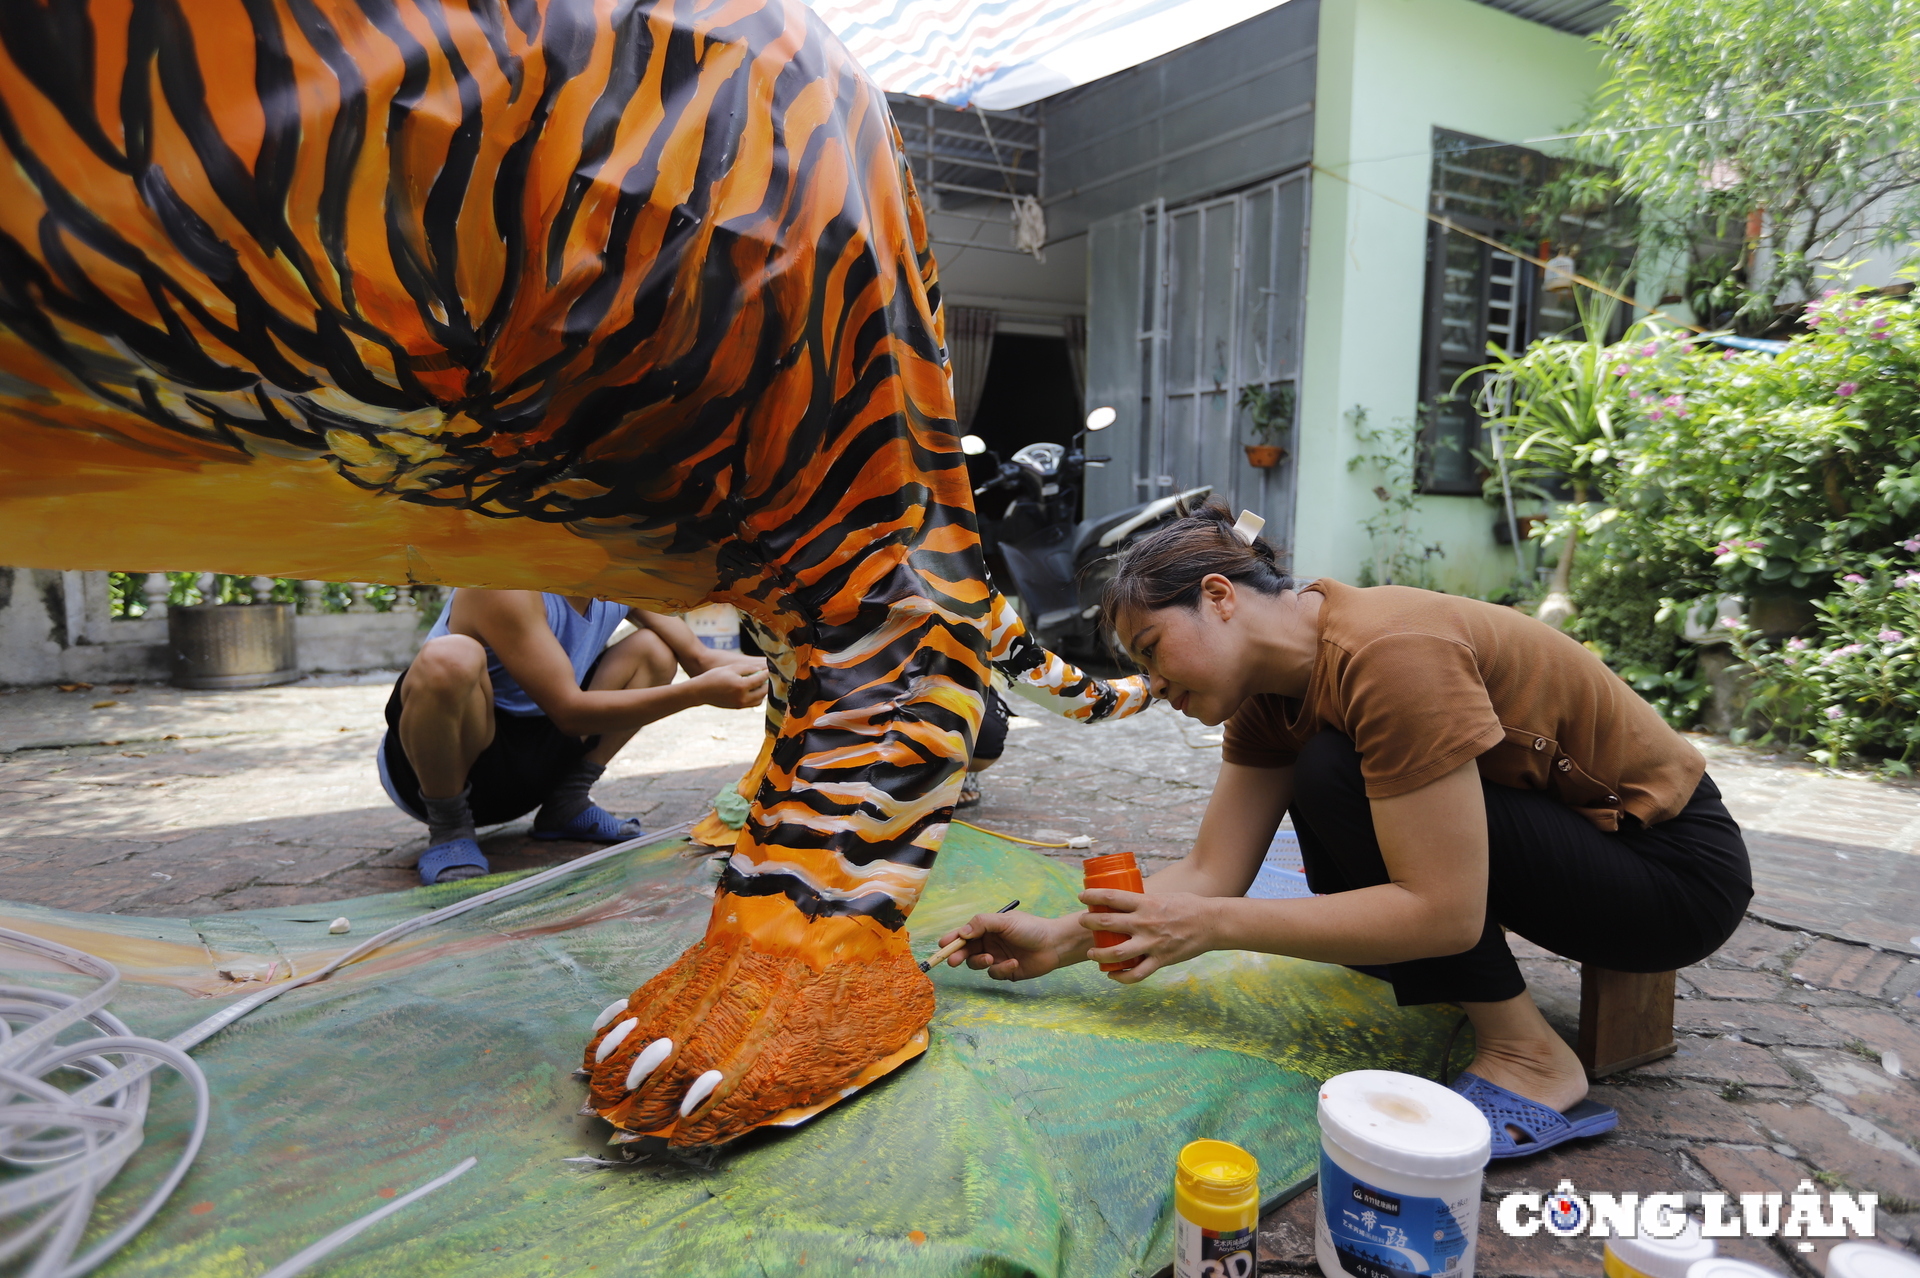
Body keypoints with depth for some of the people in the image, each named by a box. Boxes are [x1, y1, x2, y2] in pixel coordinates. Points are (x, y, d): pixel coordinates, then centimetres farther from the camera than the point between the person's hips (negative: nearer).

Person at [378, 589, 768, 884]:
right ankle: (448, 830, -13)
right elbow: (569, 712, -31)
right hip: (428, 765, -6)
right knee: (449, 659, -37)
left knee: (654, 649, 1)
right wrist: (700, 692, -38)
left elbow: (696, 655, -4)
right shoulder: (506, 583, -27)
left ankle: (567, 805, 3)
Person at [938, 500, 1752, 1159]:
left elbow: (1443, 913, -31)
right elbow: (1211, 871, -6)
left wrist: (1212, 926, -30)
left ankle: (1532, 1065, -15)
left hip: (1673, 864, -8)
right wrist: (1059, 941, -15)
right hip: (1567, 821, 8)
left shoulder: (1387, 654, -30)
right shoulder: (1269, 687, -3)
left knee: (1336, 779, -25)